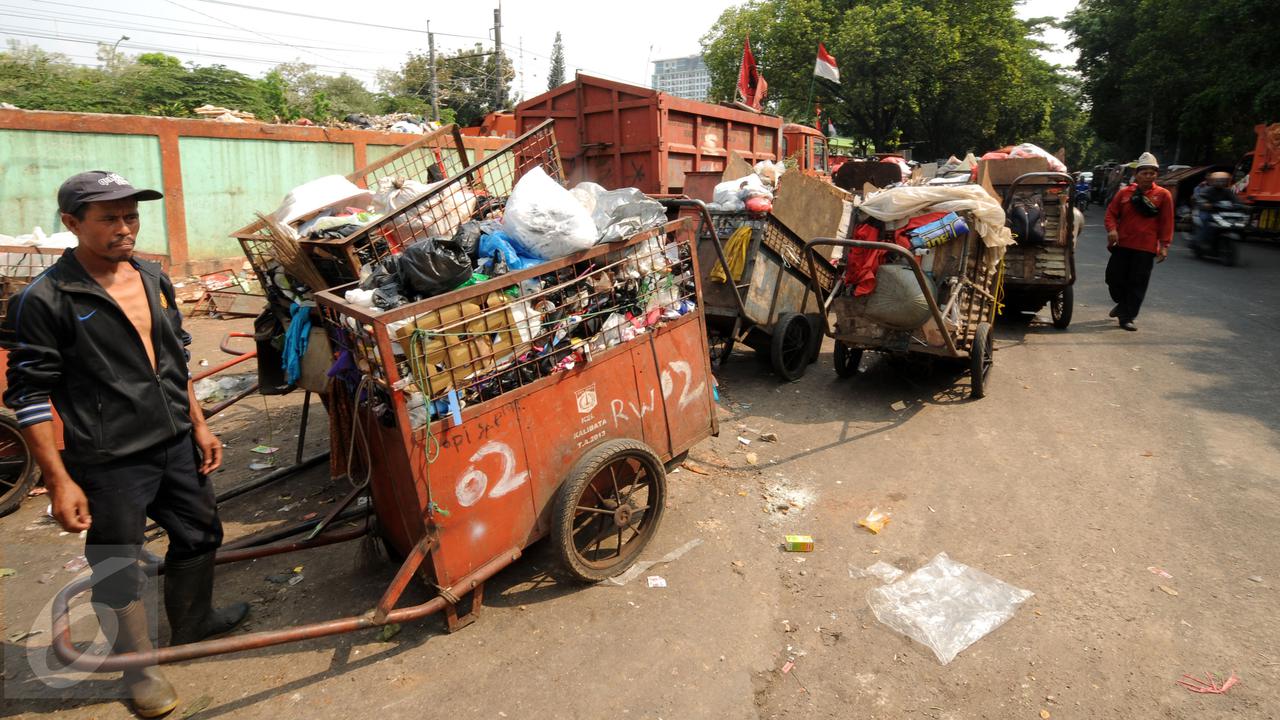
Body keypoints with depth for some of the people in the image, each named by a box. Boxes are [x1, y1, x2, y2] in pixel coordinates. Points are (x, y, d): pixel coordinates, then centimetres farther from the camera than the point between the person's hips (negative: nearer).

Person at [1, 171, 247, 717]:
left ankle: (192, 625, 44)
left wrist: (198, 425, 13)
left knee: (199, 534, 20)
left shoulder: (154, 279, 6)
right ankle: (138, 668, 29)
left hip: (177, 445, 7)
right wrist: (59, 481, -14)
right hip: (109, 463, -6)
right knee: (117, 569, 8)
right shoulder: (44, 299, -13)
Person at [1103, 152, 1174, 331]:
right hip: (1121, 244, 2)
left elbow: (1167, 222, 0)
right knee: (1114, 277, 3)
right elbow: (1111, 212, 7)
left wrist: (1164, 245, -5)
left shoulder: (1163, 195, 1)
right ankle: (1122, 303, 32)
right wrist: (1112, 229, -13)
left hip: (1146, 248, -1)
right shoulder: (1124, 192, 4)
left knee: (1138, 283, 0)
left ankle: (1127, 317, 8)